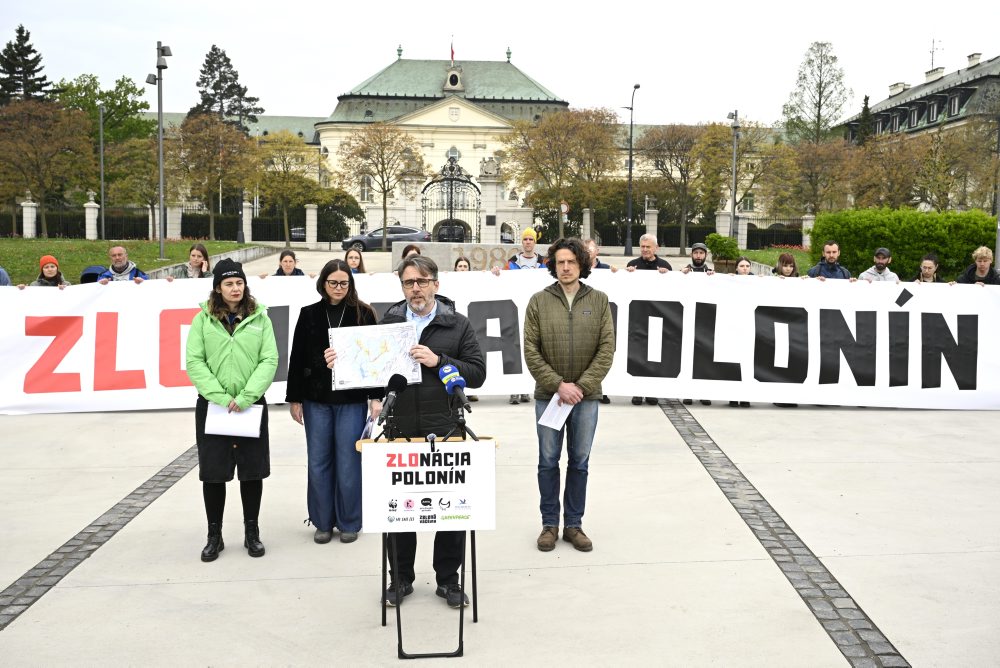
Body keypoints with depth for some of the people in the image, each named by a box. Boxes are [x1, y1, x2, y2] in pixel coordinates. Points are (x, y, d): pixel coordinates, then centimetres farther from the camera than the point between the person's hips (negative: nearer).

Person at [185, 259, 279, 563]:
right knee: (213, 472, 5)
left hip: (252, 406, 1)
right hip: (212, 405, 0)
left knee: (252, 470, 7)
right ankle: (214, 535, 19)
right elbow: (194, 362, -5)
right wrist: (221, 397, -15)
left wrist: (246, 396, -15)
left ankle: (252, 533, 21)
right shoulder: (203, 319, 2)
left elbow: (270, 360, -4)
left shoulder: (259, 318, 3)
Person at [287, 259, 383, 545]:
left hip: (352, 398, -2)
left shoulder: (363, 314, 1)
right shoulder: (309, 314, 6)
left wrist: (376, 396, -5)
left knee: (348, 463, 2)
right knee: (318, 462, 7)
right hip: (316, 398, 2)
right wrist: (294, 398, 4)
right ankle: (323, 522, 21)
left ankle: (349, 523, 16)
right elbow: (297, 358, 7)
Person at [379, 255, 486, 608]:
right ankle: (402, 578, 26)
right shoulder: (388, 321, 7)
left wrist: (438, 361, -15)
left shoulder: (457, 325, 3)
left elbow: (477, 373, -3)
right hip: (400, 432, 1)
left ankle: (448, 580, 22)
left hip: (444, 431, -1)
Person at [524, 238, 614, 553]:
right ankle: (550, 524, 21)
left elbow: (607, 348, -3)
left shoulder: (599, 301, 1)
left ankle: (573, 524, 22)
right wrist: (557, 384, -13)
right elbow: (530, 350, -5)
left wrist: (582, 386, -12)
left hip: (586, 396, 1)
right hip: (548, 395, -1)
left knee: (579, 462, 10)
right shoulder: (539, 301, -2)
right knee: (548, 461, 8)